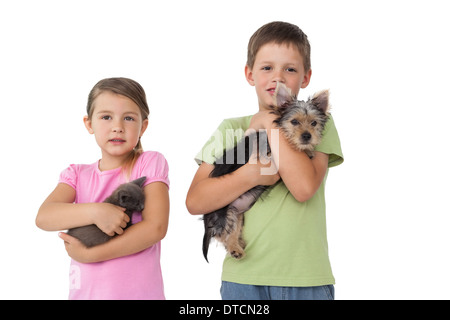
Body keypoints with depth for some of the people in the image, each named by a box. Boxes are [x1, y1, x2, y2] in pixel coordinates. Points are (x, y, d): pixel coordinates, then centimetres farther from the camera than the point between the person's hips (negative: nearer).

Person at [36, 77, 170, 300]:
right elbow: (43, 217, -11)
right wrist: (95, 212, -27)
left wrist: (89, 254, -15)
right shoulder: (77, 174, 4)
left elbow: (156, 227, -15)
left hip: (139, 291, -3)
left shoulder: (150, 163, -6)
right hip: (85, 291, 3)